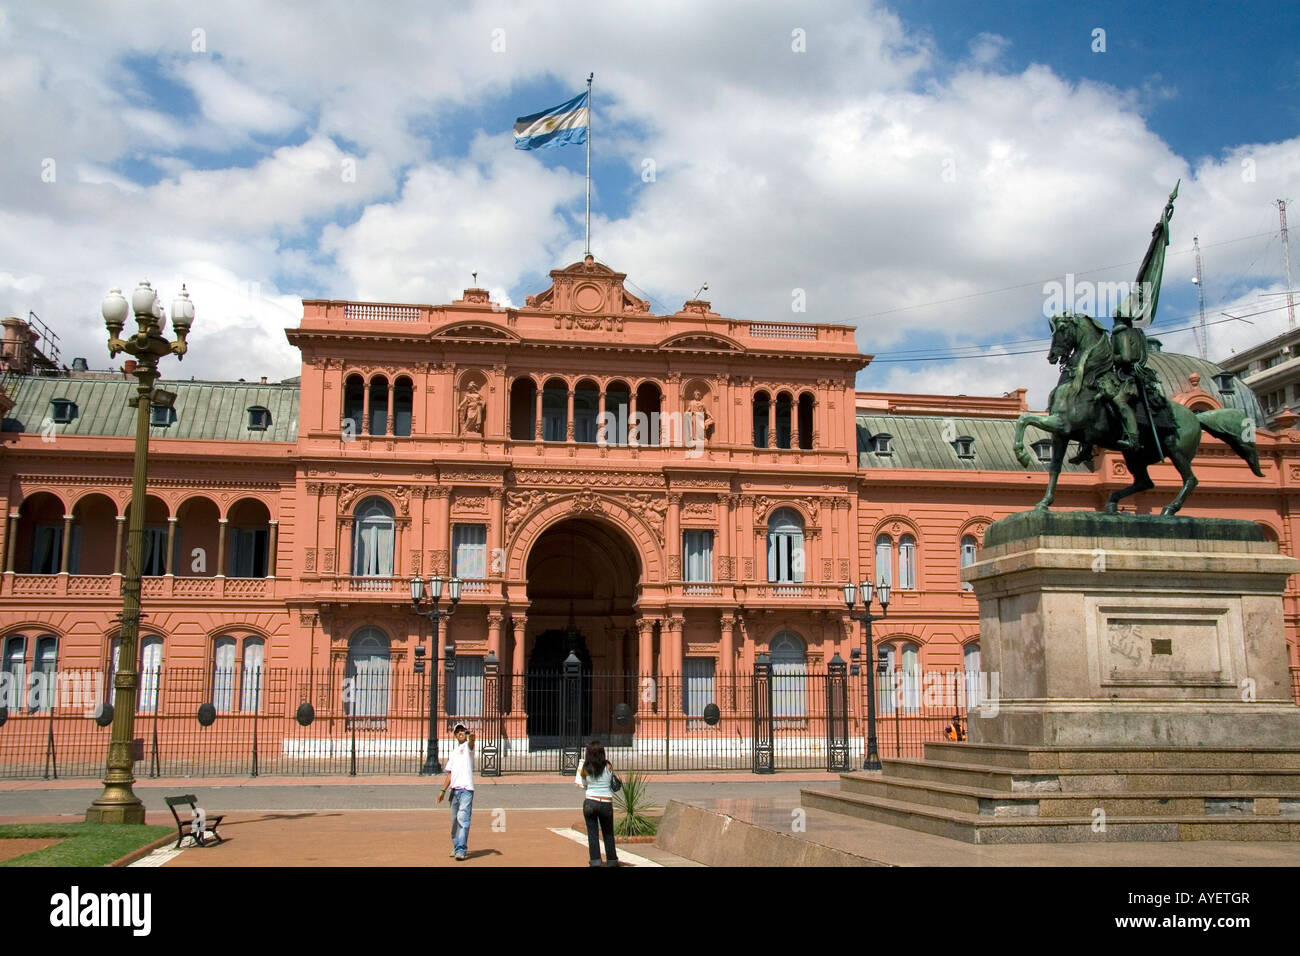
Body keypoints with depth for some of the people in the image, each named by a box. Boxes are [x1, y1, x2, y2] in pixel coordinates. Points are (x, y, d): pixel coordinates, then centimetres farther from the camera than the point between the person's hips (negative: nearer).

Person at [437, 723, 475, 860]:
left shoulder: (468, 746, 4)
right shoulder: (453, 752, 23)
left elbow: (471, 743, -23)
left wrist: (471, 739, -46)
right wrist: (443, 790, 16)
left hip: (466, 788, -7)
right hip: (454, 789, 7)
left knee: (463, 819, -14)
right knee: (454, 820, 11)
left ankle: (461, 850, -19)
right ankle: (456, 847, 22)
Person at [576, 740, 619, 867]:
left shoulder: (585, 768, -3)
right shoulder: (608, 767, -4)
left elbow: (584, 786, 9)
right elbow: (613, 783, 7)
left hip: (590, 802, -1)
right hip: (606, 803, 1)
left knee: (592, 833, 6)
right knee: (608, 833, 16)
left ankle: (595, 861, 1)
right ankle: (611, 860, 24)